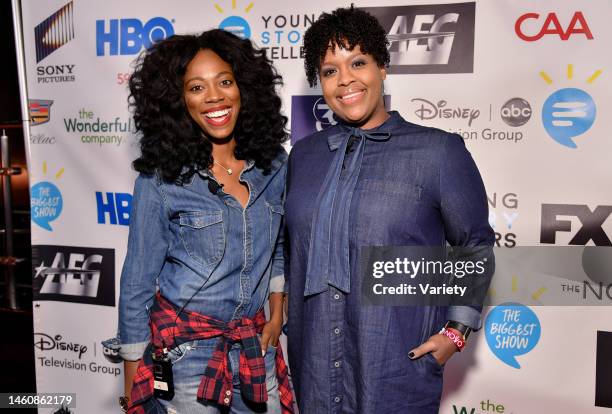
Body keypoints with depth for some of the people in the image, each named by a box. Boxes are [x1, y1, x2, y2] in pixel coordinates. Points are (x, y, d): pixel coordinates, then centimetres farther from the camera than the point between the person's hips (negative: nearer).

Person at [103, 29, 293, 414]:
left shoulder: (274, 164, -3)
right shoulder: (159, 179, -14)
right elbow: (137, 286, -8)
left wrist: (276, 314, 10)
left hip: (255, 350, 4)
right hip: (182, 354, -3)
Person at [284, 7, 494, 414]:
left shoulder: (438, 150, -7)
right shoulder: (304, 153, 5)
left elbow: (476, 245, 0)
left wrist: (456, 331, -6)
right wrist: (287, 319, 12)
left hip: (399, 368, -3)